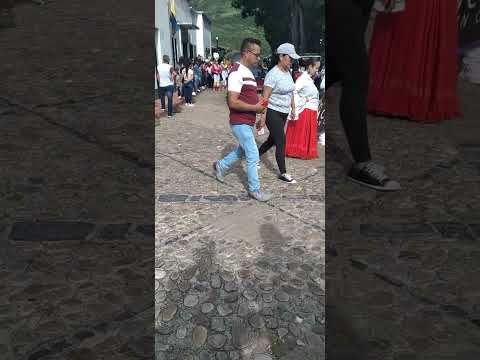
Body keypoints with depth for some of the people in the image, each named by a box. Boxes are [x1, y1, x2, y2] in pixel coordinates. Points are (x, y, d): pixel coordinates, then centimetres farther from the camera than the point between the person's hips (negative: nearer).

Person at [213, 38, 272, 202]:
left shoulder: (247, 71, 12)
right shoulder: (237, 72, -19)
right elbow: (233, 102, -26)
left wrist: (258, 102, 5)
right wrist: (255, 108, -17)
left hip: (247, 122, 10)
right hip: (241, 123, -10)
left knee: (242, 151, 24)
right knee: (253, 156, -2)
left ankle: (220, 166, 43)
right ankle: (255, 190, 12)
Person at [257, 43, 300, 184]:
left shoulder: (288, 72, 8)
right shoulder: (273, 74, -17)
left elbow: (291, 92, 20)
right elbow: (265, 97, -18)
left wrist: (293, 108, 18)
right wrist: (262, 118, -19)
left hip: (283, 113, 8)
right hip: (273, 113, -8)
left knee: (272, 140, 17)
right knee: (281, 143, -4)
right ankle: (283, 173, 7)